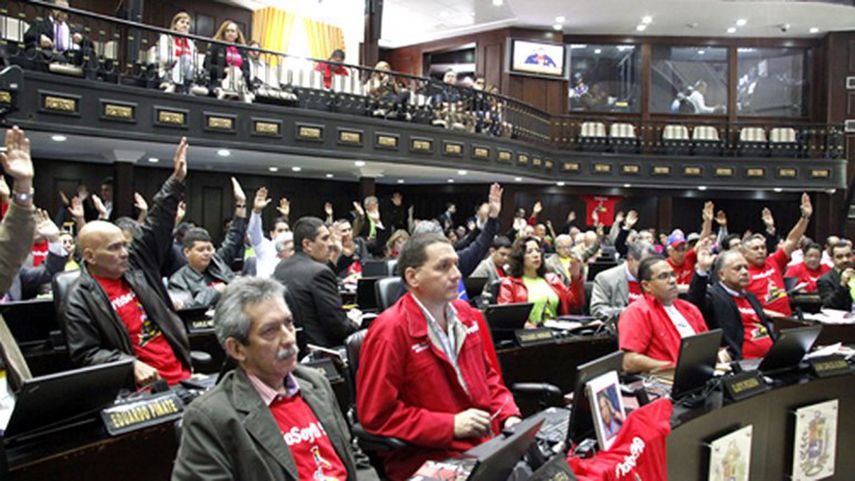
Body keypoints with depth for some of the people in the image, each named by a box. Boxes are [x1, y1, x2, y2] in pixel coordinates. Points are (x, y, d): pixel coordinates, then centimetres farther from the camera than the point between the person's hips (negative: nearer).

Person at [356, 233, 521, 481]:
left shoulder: (467, 315, 10)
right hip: (425, 457, -7)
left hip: (487, 442, 8)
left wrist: (508, 416, 3)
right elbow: (377, 415, -13)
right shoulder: (389, 331, -13)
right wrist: (451, 425, -15)